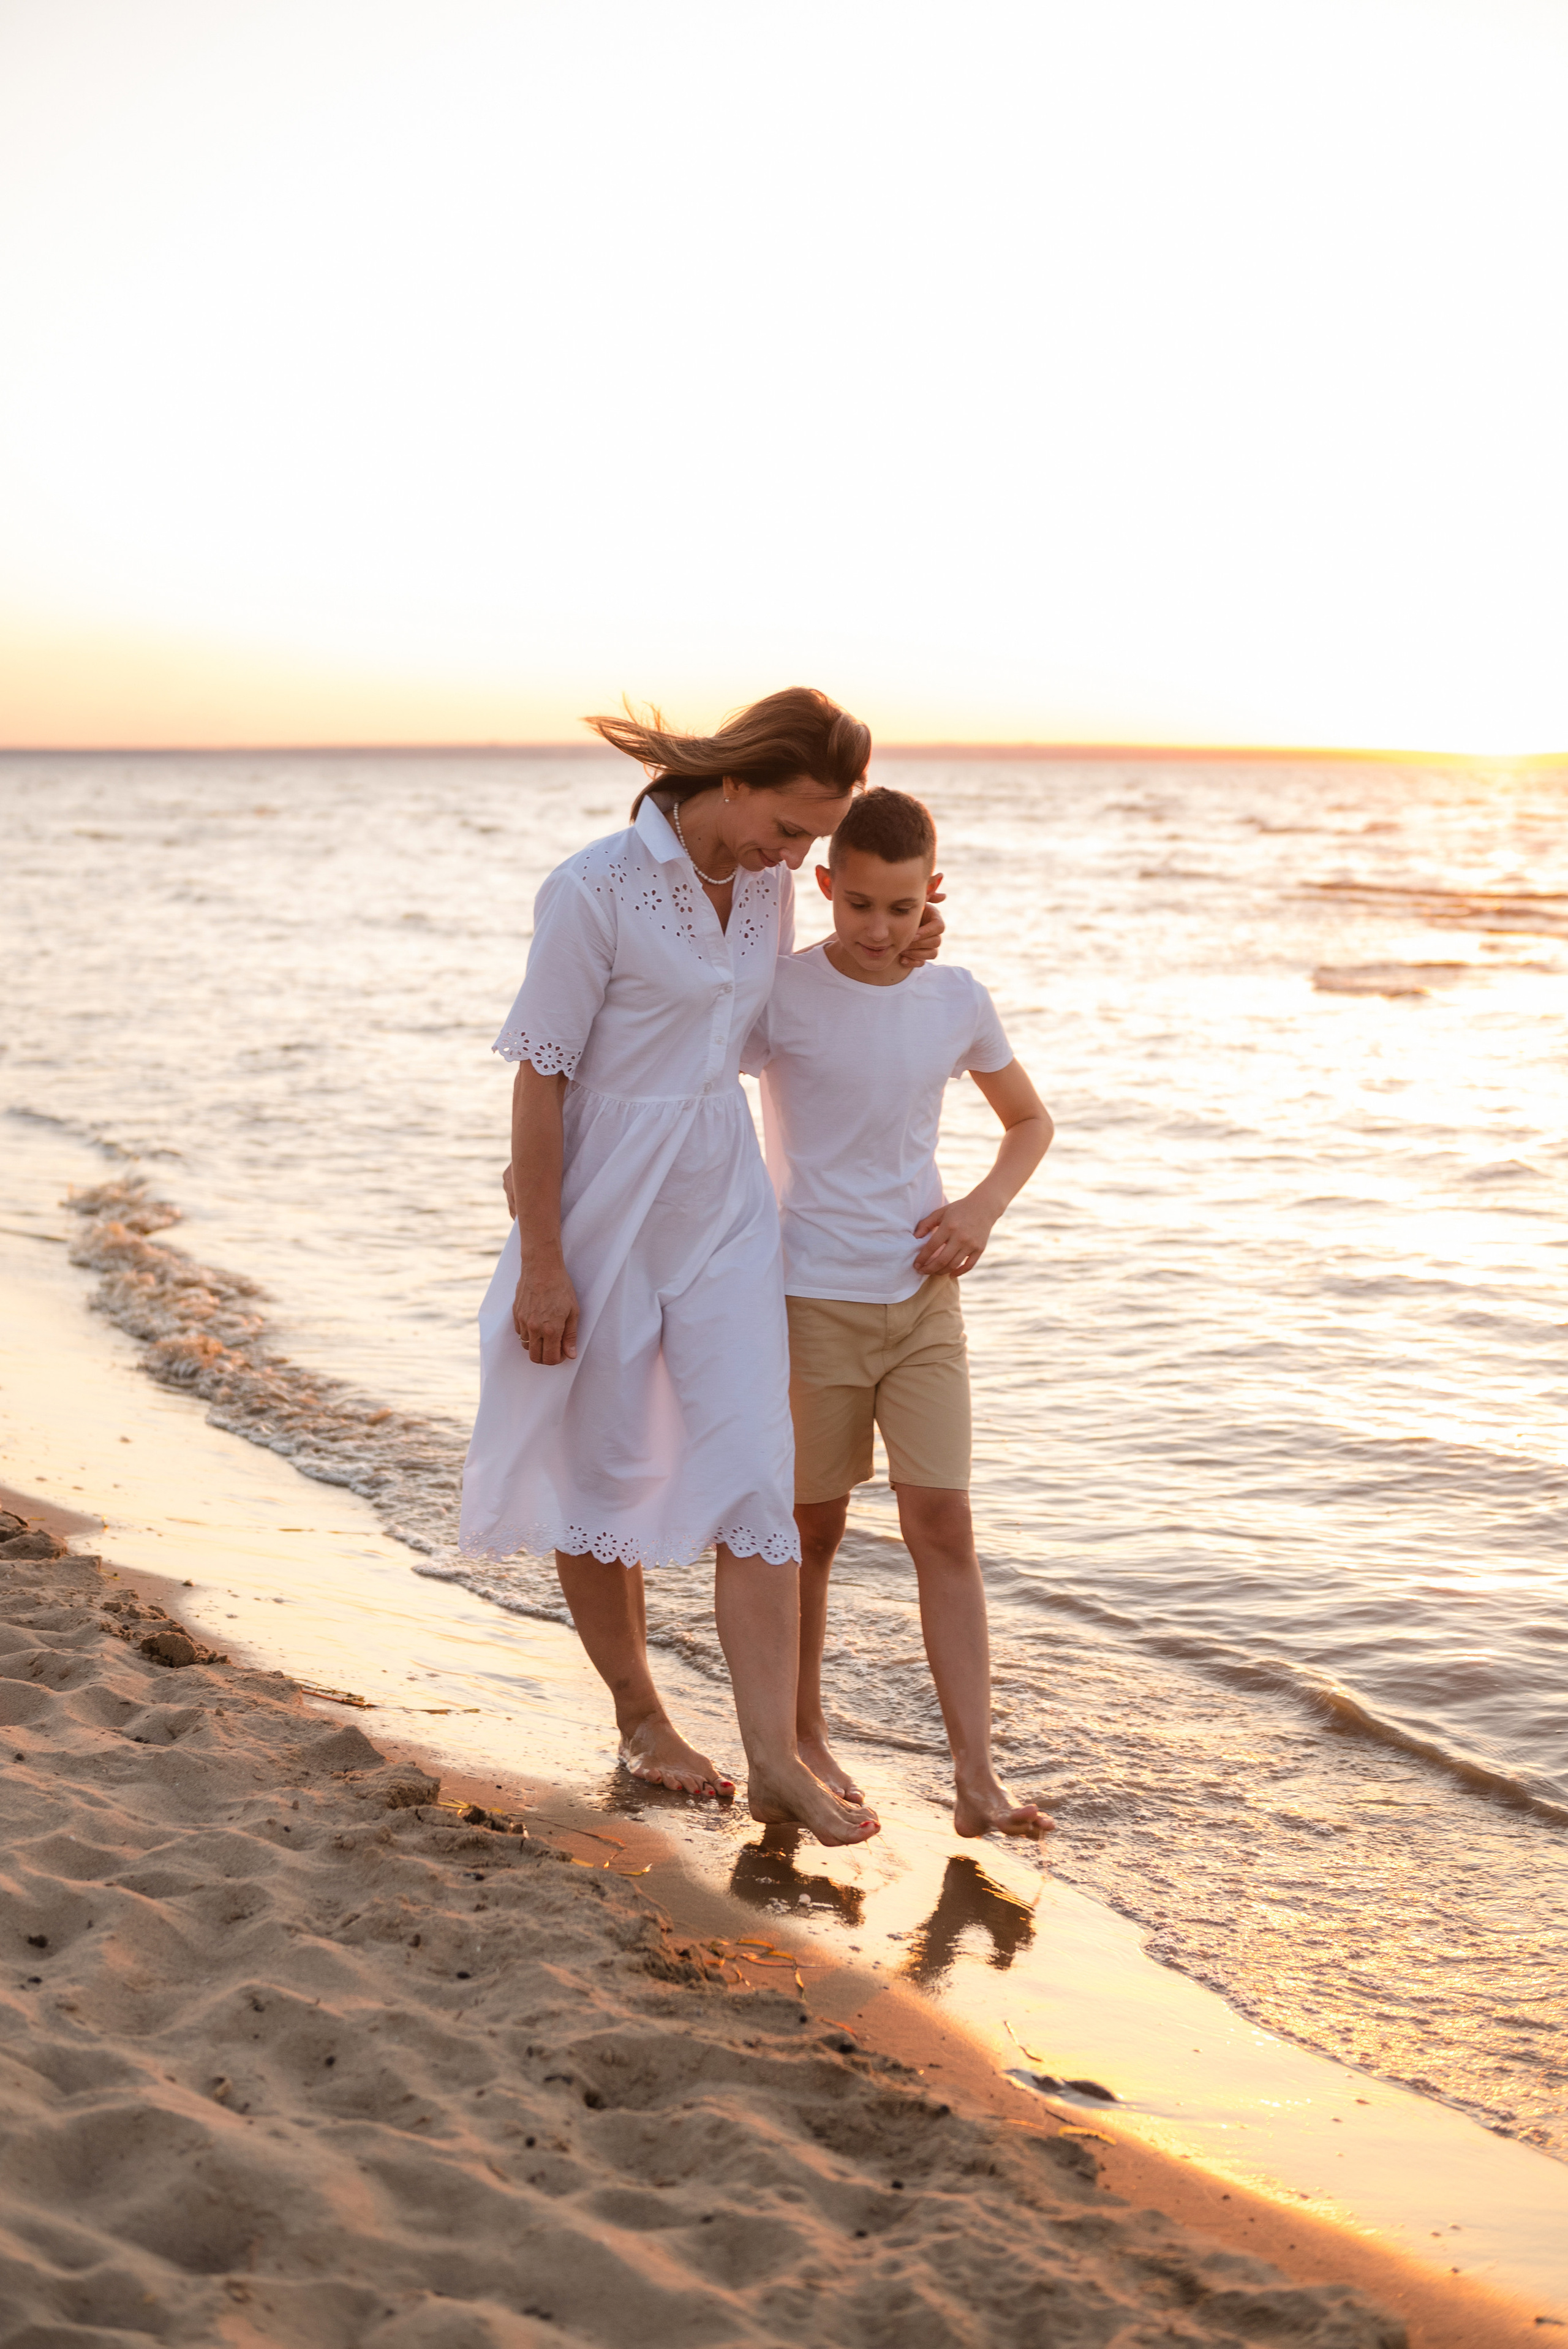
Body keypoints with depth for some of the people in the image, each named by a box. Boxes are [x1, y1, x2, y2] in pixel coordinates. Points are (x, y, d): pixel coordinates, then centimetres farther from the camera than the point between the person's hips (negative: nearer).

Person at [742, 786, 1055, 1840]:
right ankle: (803, 1736, 29)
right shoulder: (780, 997, -9)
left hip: (924, 1299, 3)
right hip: (813, 1304, -2)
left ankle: (977, 1776, -3)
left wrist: (983, 1207, 0)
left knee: (945, 1529, -4)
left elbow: (1032, 1121, 16)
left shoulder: (958, 1000, 2)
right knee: (814, 1529, 9)